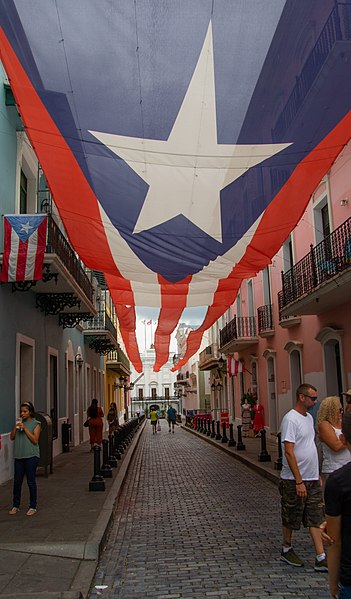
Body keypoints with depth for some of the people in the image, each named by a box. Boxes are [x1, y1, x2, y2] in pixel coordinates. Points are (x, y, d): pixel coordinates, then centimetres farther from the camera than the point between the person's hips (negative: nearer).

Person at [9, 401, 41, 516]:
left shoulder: (35, 424, -4)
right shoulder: (19, 422, 11)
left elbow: (35, 440, -11)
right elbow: (12, 437, 8)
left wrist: (24, 428, -15)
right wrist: (16, 426, -7)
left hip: (31, 456, -5)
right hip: (19, 456, 5)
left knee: (31, 481, 1)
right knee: (17, 481, 8)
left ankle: (33, 507, 12)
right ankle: (15, 506, 21)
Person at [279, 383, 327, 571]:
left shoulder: (309, 417, 10)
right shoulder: (291, 419, -18)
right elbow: (289, 452, -22)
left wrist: (317, 475, 18)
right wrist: (299, 481, -22)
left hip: (312, 479, 8)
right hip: (295, 480, -8)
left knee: (316, 518, 8)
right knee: (290, 519, 9)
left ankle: (321, 559, 13)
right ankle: (286, 550, 28)